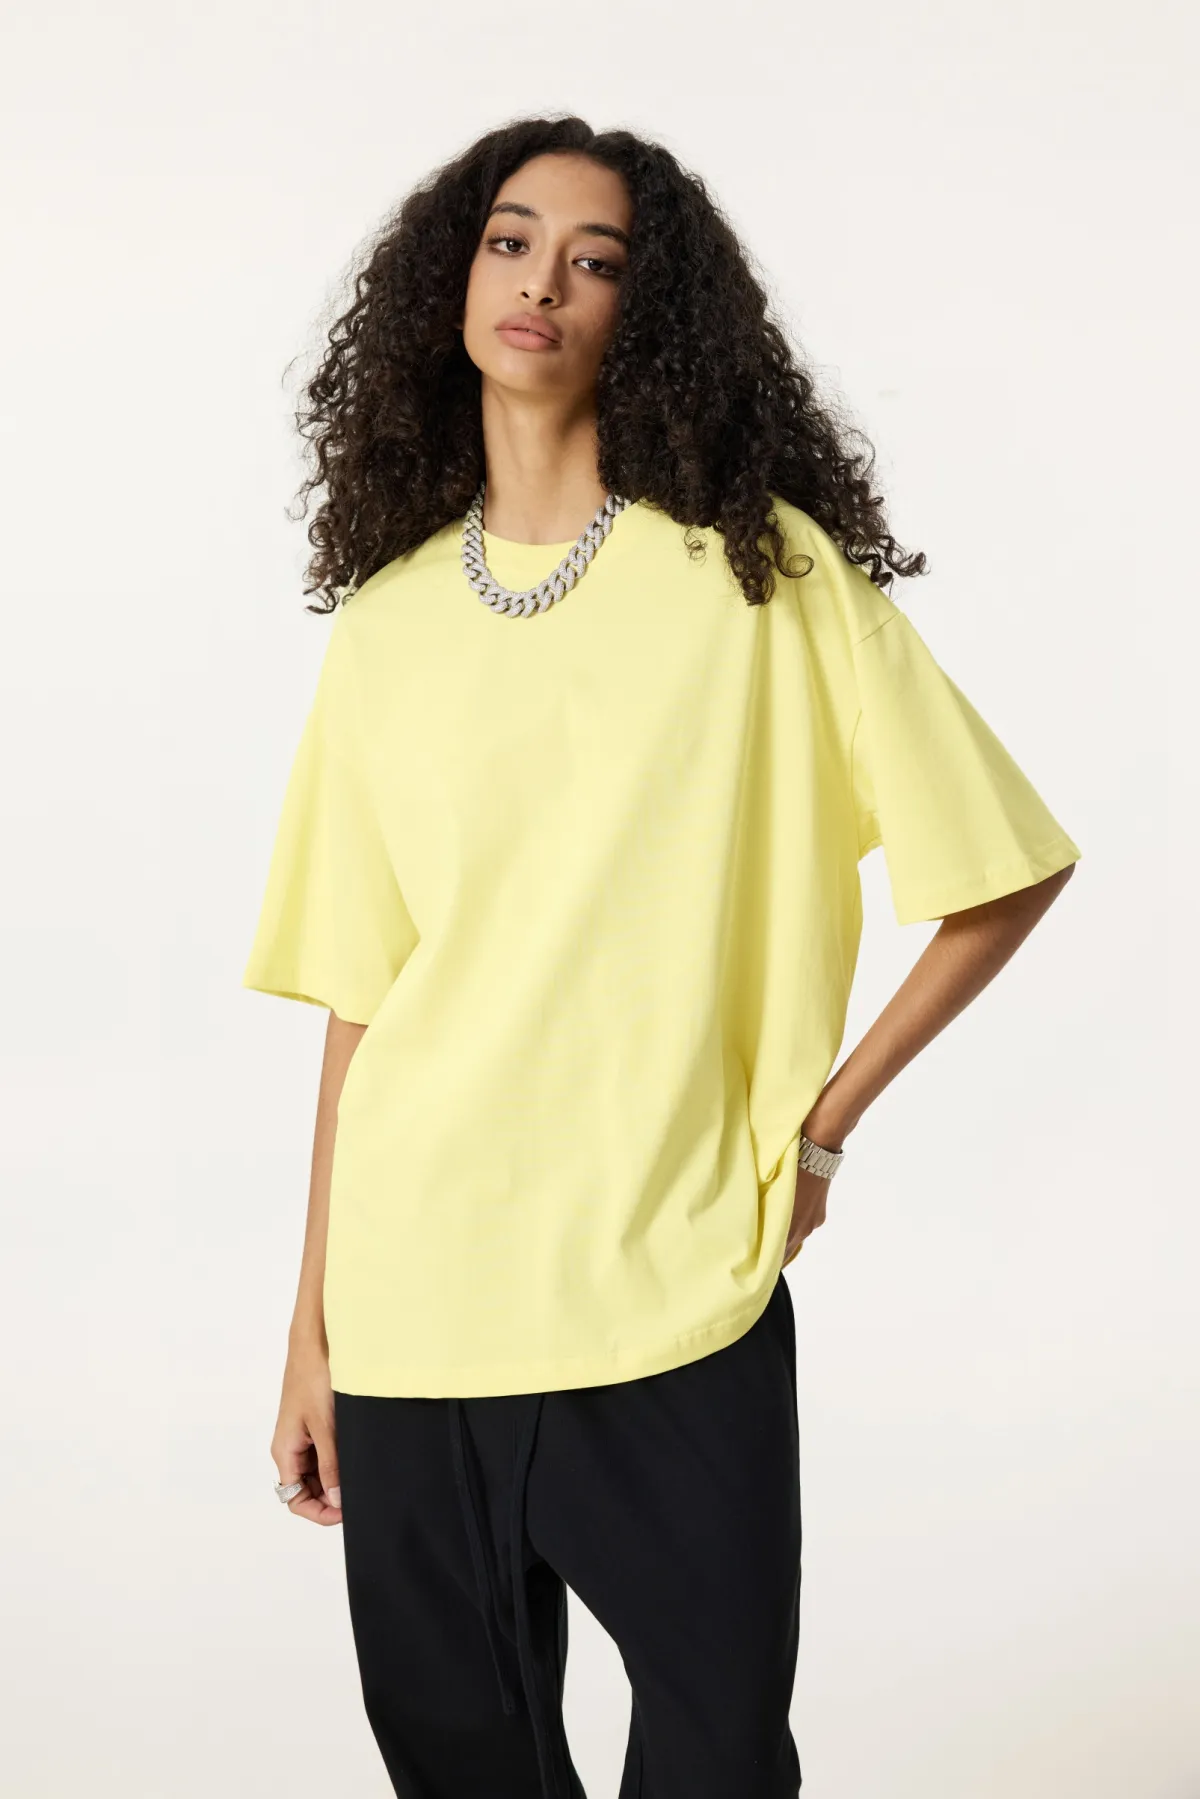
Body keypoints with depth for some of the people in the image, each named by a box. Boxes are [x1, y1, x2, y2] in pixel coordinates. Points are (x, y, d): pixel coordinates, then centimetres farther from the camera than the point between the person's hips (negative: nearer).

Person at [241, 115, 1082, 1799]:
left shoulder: (763, 569, -1)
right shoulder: (388, 617, 8)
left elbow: (1009, 864, 0)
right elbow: (359, 997, 8)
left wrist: (824, 1120, -2)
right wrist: (312, 1328, 7)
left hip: (674, 1293, -2)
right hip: (414, 1304, 3)